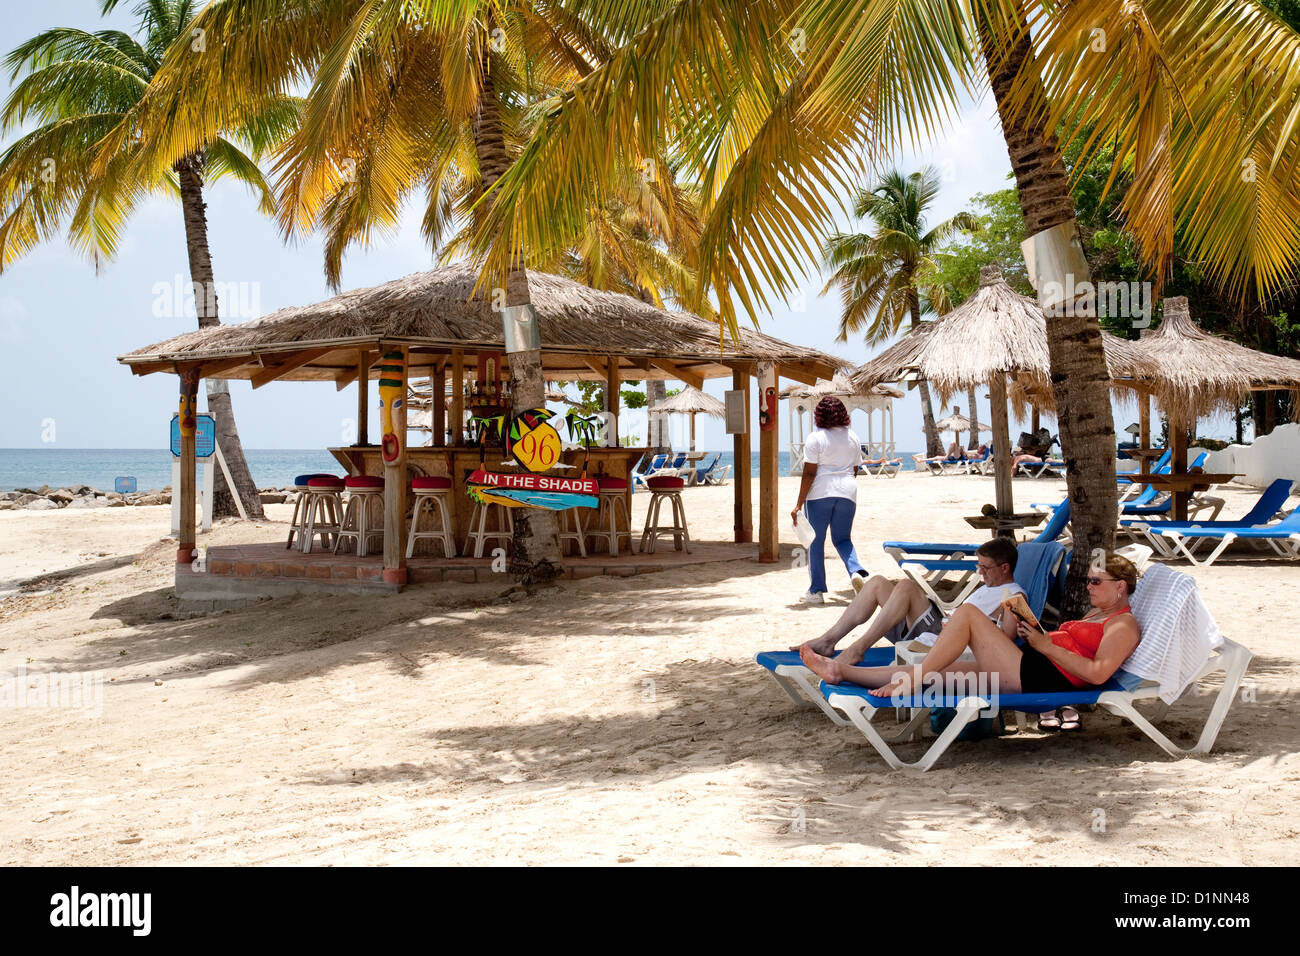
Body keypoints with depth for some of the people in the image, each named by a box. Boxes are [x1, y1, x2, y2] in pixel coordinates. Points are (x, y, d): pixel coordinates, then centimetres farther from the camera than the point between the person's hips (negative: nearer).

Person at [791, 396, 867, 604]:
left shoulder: (815, 438, -8)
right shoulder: (853, 438, 8)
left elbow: (809, 474, -12)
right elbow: (854, 471, 15)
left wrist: (799, 505, -10)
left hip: (820, 493, -4)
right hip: (847, 493, 4)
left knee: (816, 541, 6)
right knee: (842, 539, 15)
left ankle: (816, 590, 8)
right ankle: (857, 571, -13)